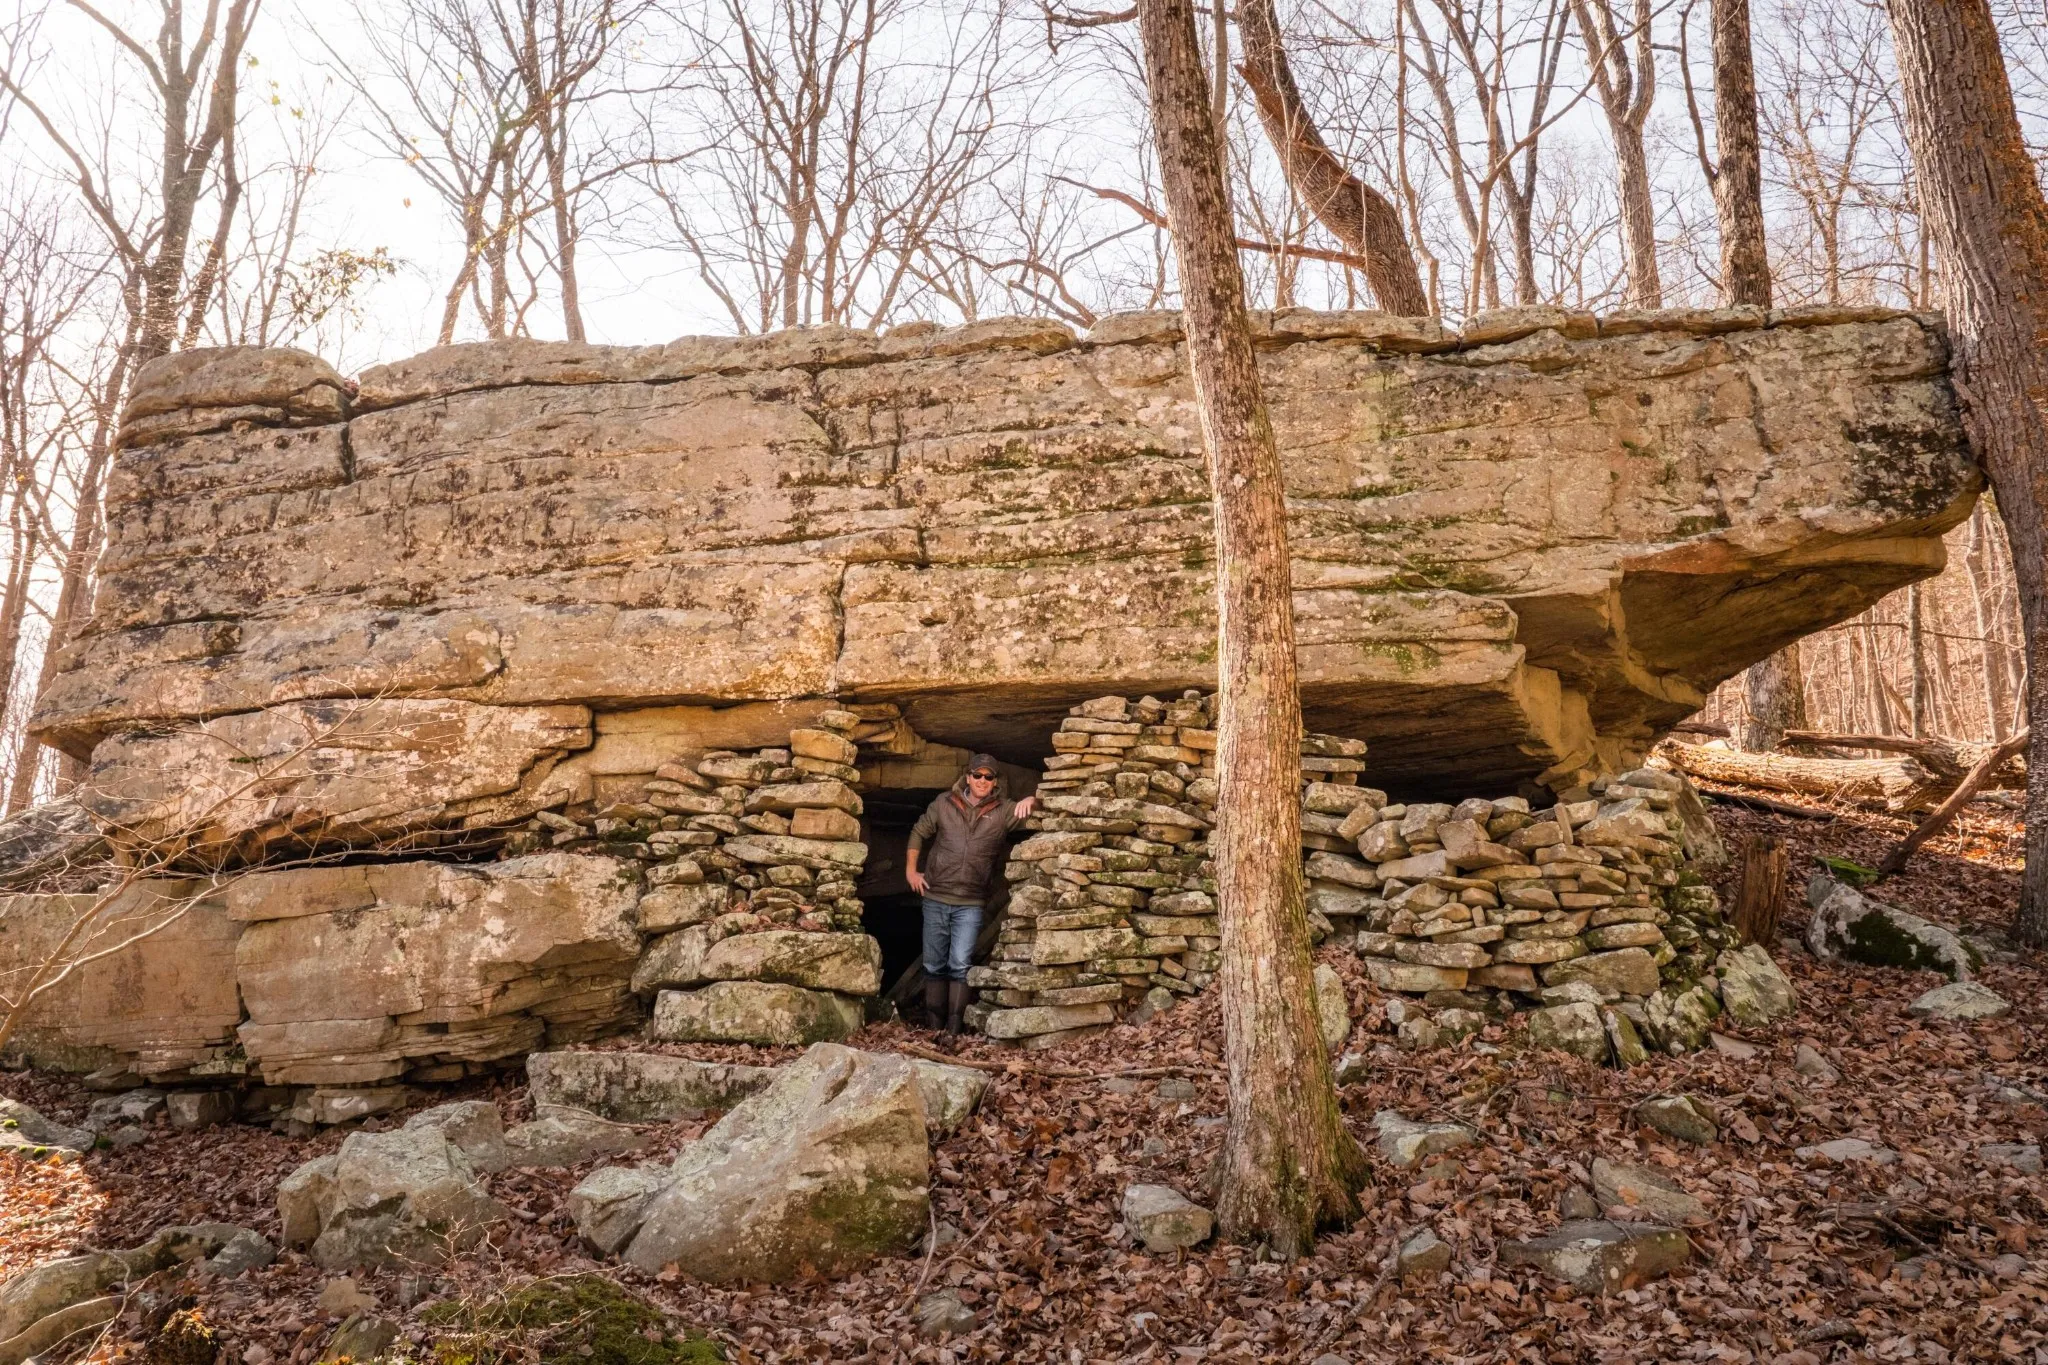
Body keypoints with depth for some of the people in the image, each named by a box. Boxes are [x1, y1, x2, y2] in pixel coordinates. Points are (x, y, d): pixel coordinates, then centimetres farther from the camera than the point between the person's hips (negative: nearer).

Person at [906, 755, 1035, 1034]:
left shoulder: (1003, 811, -2)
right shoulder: (944, 803, 1)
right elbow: (919, 832, 13)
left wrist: (1031, 800, -24)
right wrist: (911, 870, 9)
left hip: (971, 904, -2)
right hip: (936, 898, 2)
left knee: (959, 965, -9)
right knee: (934, 965, 9)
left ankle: (954, 1027, -3)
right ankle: (933, 1024, 19)